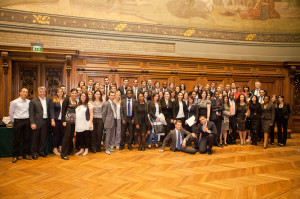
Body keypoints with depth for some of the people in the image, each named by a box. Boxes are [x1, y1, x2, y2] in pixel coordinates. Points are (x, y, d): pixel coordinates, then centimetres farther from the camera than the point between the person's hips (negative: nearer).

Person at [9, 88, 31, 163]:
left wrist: (28, 120, 8)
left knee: (27, 139, 7)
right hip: (18, 121, -3)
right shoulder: (14, 102, -5)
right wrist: (14, 121, 5)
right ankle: (15, 156, 13)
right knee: (17, 139, 2)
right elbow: (11, 113, 3)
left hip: (27, 121, 3)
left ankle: (25, 154, 19)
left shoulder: (29, 102, 2)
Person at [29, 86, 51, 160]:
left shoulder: (48, 100, 9)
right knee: (35, 138, 5)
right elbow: (31, 113, -5)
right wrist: (32, 123, -12)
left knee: (44, 138, 11)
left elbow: (50, 110, 10)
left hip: (45, 121, 3)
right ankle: (34, 153, 17)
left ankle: (41, 151, 25)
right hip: (37, 122, -3)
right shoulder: (33, 101, -2)